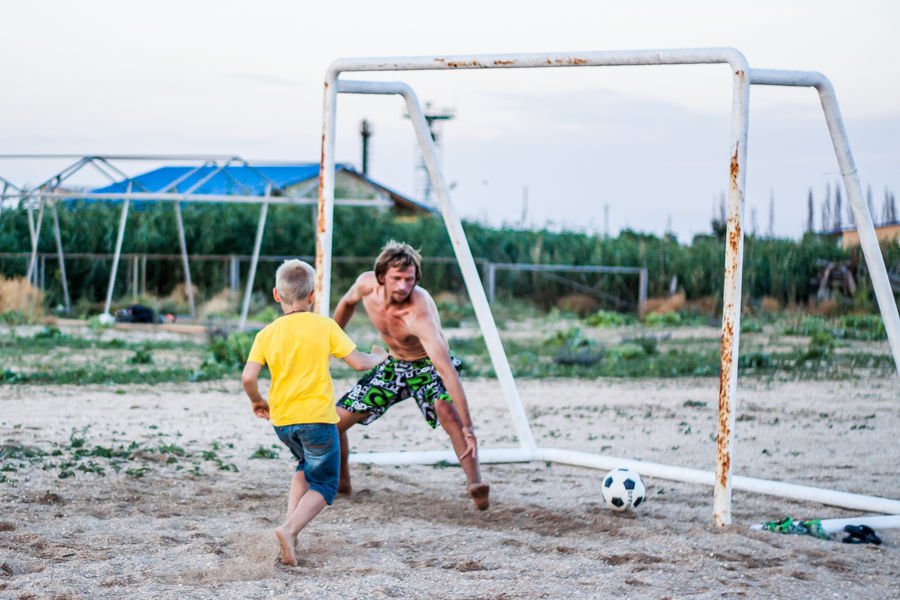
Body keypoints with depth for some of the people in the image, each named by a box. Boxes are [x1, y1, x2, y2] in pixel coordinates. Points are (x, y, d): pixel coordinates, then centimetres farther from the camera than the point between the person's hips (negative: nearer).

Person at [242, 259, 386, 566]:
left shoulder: (267, 334, 1)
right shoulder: (324, 326, -5)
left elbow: (248, 377, -8)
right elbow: (358, 362, -4)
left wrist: (257, 401, 12)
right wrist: (379, 357, 18)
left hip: (282, 420, 4)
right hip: (317, 417, -4)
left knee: (307, 467, 31)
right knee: (323, 485, 6)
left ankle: (291, 521, 15)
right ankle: (290, 529, -18)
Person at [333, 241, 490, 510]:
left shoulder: (420, 314, -39)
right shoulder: (367, 284, -21)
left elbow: (447, 371, -46)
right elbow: (347, 303, 6)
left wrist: (467, 427, -51)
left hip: (428, 365, -6)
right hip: (394, 364, 6)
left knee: (446, 410, -39)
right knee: (334, 422, 3)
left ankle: (475, 484, -37)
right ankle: (340, 482, 28)